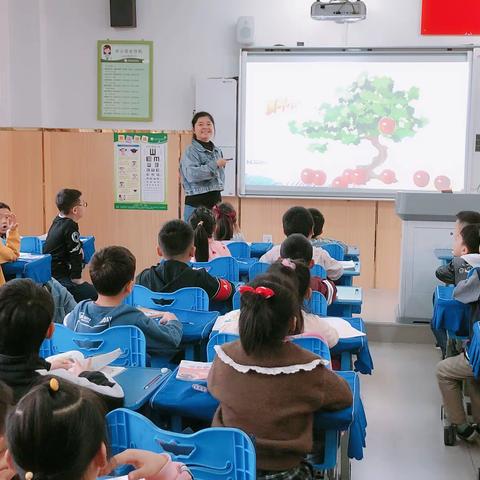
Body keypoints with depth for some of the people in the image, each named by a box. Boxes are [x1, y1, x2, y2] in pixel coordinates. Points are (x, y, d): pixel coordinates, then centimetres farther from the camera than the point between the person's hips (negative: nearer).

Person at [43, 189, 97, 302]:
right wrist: (77, 278, -8)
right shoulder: (70, 226, -16)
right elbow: (75, 254, -13)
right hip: (58, 277, -10)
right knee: (93, 295, -17)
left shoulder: (57, 221, 13)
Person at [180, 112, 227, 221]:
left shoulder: (217, 151, 13)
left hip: (216, 201, 7)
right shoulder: (190, 151, -8)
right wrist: (215, 165, -21)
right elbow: (191, 174, -24)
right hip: (196, 204, -6)